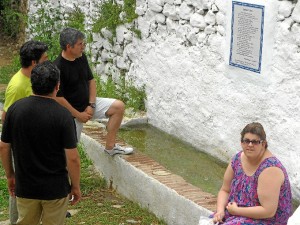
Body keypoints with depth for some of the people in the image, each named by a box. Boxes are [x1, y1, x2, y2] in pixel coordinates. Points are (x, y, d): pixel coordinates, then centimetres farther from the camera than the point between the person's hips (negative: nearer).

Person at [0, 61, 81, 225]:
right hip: (56, 188, -3)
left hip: (25, 187, 3)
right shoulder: (63, 115, -18)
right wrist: (76, 186, -1)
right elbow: (72, 158, -15)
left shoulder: (15, 109, -8)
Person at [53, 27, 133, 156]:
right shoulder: (58, 67, -24)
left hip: (88, 104, 7)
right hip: (72, 111, -7)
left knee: (119, 107, -3)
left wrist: (91, 105, -4)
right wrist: (78, 114, -16)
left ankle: (110, 146, 2)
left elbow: (91, 80, 8)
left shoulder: (82, 58, -2)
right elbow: (58, 97, -23)